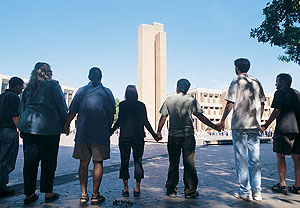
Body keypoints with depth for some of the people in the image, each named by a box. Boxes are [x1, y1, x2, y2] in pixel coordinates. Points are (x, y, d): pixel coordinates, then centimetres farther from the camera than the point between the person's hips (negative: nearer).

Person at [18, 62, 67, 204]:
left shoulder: (29, 87, 15)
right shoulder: (52, 85, -1)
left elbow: (22, 108, 18)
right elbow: (62, 107, -3)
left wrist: (22, 129, 22)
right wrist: (64, 125, 6)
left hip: (28, 125, 5)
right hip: (48, 127, -5)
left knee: (29, 160, 10)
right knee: (48, 161, 5)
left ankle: (28, 194, 18)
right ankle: (48, 193, 13)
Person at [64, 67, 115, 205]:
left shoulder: (82, 91, 6)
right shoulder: (107, 92, 3)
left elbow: (72, 111, 3)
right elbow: (111, 114, 1)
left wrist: (66, 125, 16)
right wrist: (108, 129, 14)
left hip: (82, 133, 2)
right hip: (101, 133, -1)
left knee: (83, 163, 9)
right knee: (98, 163, 4)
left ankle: (84, 195, 12)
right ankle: (95, 195, 9)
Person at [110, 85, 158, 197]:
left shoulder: (122, 105, -2)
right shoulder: (141, 105, 2)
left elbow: (119, 121, -5)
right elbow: (145, 122, 0)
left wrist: (110, 133, 5)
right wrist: (154, 135, 8)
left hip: (124, 136, -1)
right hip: (138, 137, 1)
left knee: (124, 162, 9)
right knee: (138, 162, 9)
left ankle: (126, 189, 12)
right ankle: (137, 188, 13)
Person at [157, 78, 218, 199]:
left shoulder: (169, 100, 4)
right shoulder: (191, 100, 0)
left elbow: (163, 118, 4)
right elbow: (200, 116, -2)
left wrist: (159, 131, 16)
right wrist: (214, 126, 4)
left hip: (173, 136, 2)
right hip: (188, 136, -1)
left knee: (173, 164, 10)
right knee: (189, 164, 6)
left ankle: (171, 190, 16)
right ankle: (190, 192, 12)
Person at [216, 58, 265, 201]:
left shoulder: (236, 82, -4)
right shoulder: (256, 82, 13)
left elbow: (230, 104, -10)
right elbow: (262, 104, 14)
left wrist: (222, 121, -3)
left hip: (239, 125, -5)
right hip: (255, 125, 6)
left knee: (241, 158, 1)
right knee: (255, 158, 9)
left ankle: (245, 191, 7)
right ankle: (257, 191, 15)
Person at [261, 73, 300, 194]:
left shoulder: (280, 92, -1)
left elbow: (276, 111, -10)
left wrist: (266, 125, -7)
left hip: (284, 128, -7)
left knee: (280, 156, -1)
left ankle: (282, 185, 0)